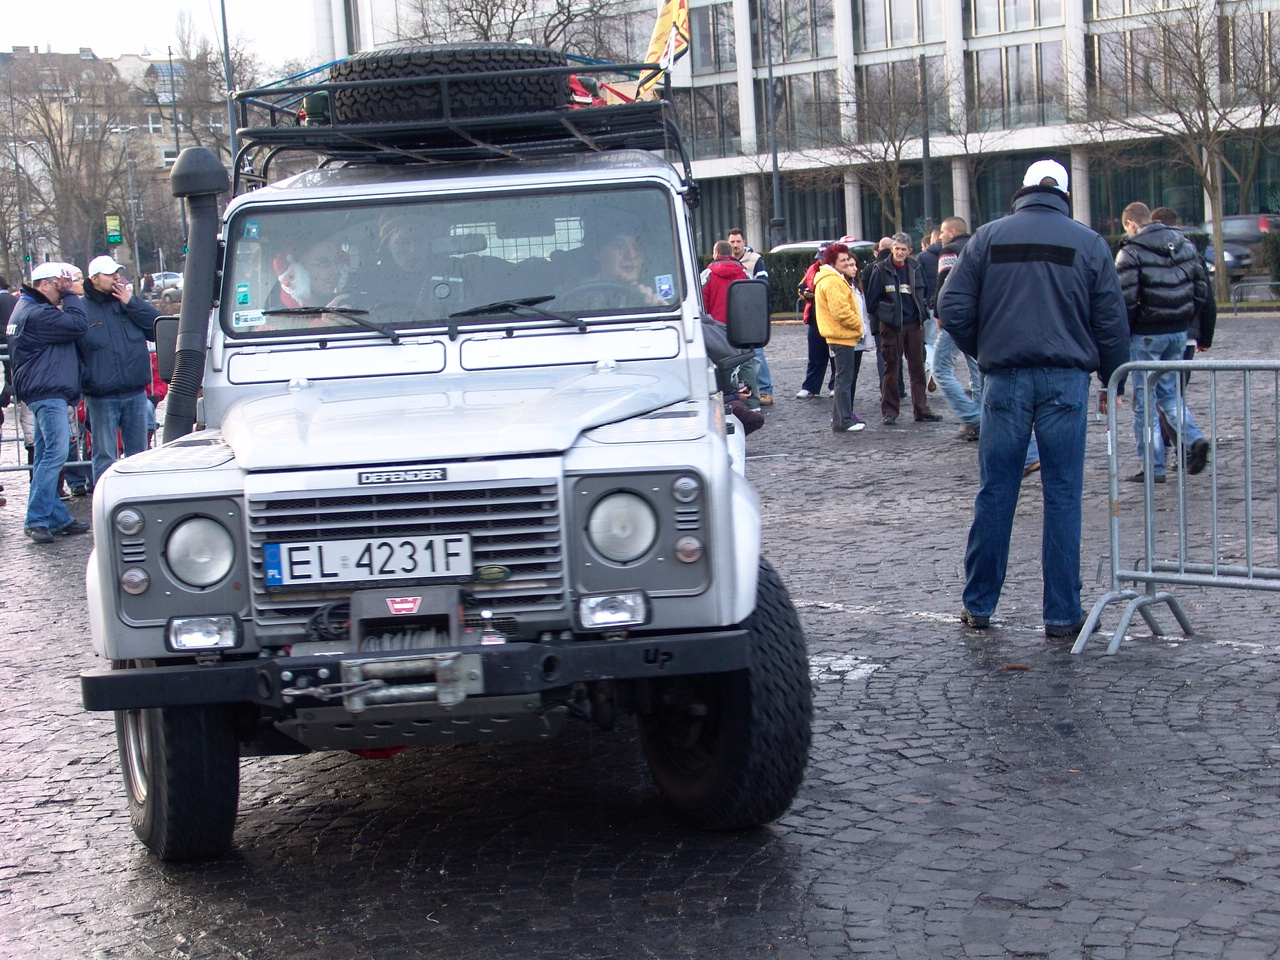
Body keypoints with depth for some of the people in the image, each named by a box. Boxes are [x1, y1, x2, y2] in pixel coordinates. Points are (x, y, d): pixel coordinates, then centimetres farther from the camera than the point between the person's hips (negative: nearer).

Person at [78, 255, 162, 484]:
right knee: (104, 455, 1)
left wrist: (132, 302, -7)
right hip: (101, 398, -3)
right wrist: (85, 380, -12)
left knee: (138, 453, 12)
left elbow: (159, 328, -2)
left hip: (136, 394, 4)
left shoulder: (129, 302, 9)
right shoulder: (82, 309, -1)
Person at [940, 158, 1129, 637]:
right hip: (1066, 381, -1)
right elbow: (1112, 322, 2)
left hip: (1004, 380, 1)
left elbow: (953, 310, 0)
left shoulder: (988, 237, 4)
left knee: (995, 494, 8)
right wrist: (1113, 381, 14)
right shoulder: (1089, 243, 3)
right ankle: (1062, 614, 7)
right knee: (1063, 497, 4)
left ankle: (978, 606, 15)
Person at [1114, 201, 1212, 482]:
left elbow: (1126, 300, -16)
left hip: (1147, 333, -6)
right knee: (1170, 391, 20)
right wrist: (1185, 319, 16)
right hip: (1179, 332, 6)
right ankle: (1194, 438, -3)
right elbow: (1202, 289, 9)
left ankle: (1152, 467, 4)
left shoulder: (1131, 252, -11)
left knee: (1144, 400, 2)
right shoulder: (1186, 245, 8)